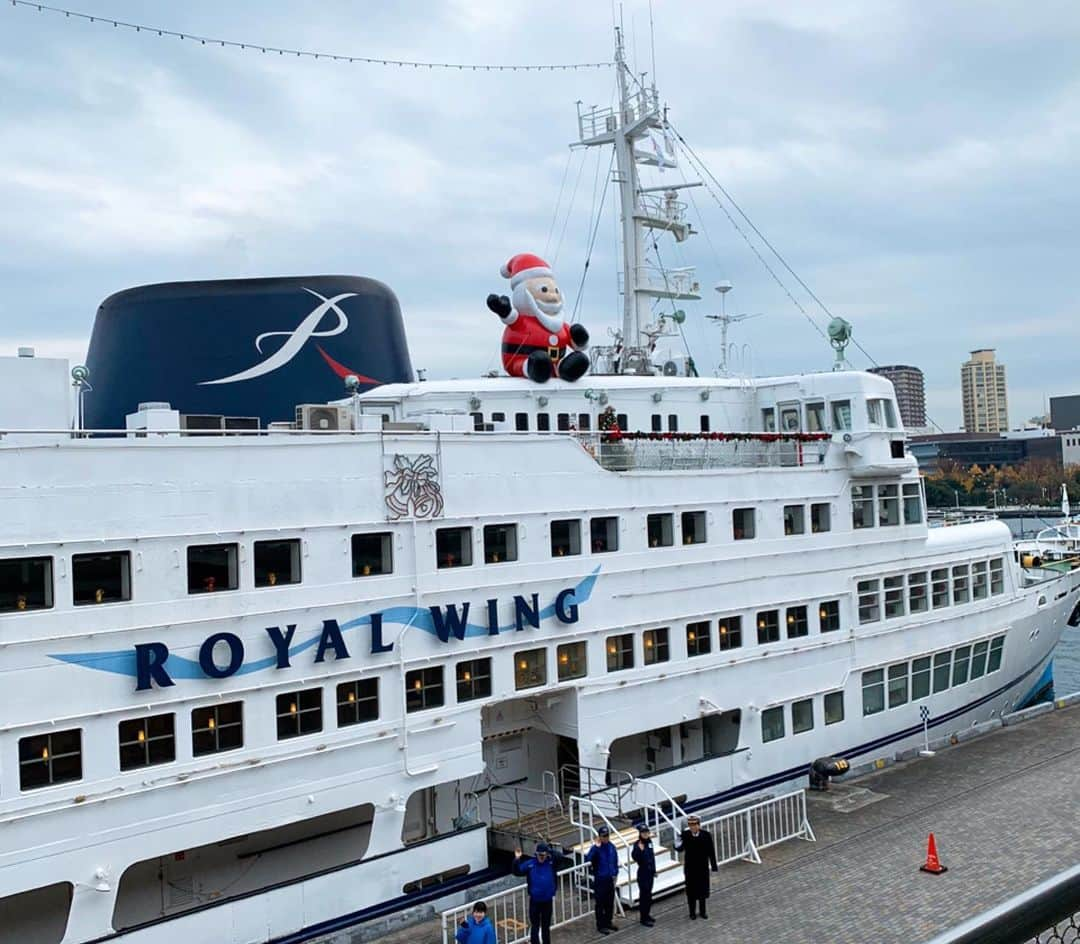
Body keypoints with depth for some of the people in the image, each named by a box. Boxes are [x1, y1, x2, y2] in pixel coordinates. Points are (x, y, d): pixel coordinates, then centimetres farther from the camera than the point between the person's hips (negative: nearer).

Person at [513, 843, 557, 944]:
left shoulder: (551, 863, -5)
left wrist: (551, 852, -21)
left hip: (547, 901, 1)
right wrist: (517, 859, -27)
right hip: (534, 901, -1)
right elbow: (517, 871, -12)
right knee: (535, 926, 3)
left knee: (546, 926, 16)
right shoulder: (530, 864, -8)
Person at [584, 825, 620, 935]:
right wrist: (596, 847, -38)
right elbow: (588, 859, -33)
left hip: (610, 879, 6)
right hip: (600, 880, -6)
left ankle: (608, 922, 31)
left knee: (610, 903, 16)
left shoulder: (611, 846, 1)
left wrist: (615, 873, 9)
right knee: (600, 904, 3)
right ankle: (600, 925, 15)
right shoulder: (596, 848, -17)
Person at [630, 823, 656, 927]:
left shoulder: (649, 841, 3)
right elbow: (635, 857, -33)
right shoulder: (638, 844, -18)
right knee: (644, 895, 0)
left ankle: (647, 914, 29)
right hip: (643, 873, -7)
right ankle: (643, 918, 9)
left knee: (648, 894, 16)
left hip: (650, 872, 7)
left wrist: (654, 870, 17)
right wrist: (639, 849, -48)